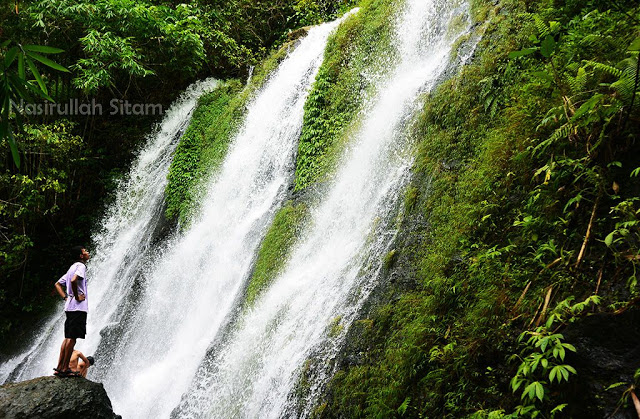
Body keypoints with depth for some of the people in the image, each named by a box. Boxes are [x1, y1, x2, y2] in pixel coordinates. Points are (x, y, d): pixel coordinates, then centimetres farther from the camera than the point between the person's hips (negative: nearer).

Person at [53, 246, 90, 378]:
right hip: (78, 307, -10)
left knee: (68, 338, 11)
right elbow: (74, 280, -27)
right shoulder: (81, 266, -8)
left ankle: (59, 368, 13)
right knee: (72, 338, -8)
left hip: (69, 307, 10)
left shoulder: (72, 268, 21)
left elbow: (57, 284, 25)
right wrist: (77, 297, -16)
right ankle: (65, 369, -7)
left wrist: (66, 297, 15)